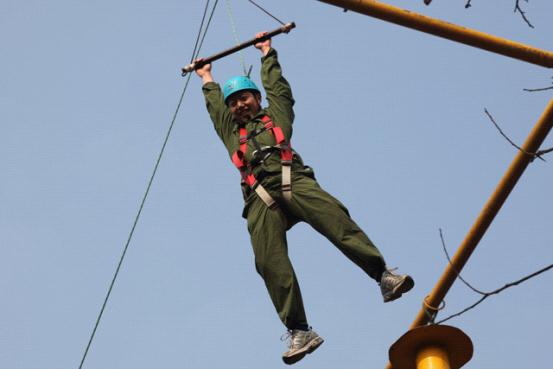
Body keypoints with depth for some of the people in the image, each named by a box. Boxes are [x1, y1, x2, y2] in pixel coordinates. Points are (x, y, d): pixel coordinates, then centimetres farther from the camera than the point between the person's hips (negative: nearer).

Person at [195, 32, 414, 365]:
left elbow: (277, 86, 38)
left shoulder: (275, 116, 31)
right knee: (270, 262, -19)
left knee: (336, 218, -27)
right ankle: (299, 331, -26)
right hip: (261, 198, 2)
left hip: (293, 180, -1)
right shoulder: (231, 132, 37)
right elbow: (215, 106, 50)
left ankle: (384, 276, -33)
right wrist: (207, 79, 65)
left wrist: (267, 53, 52)